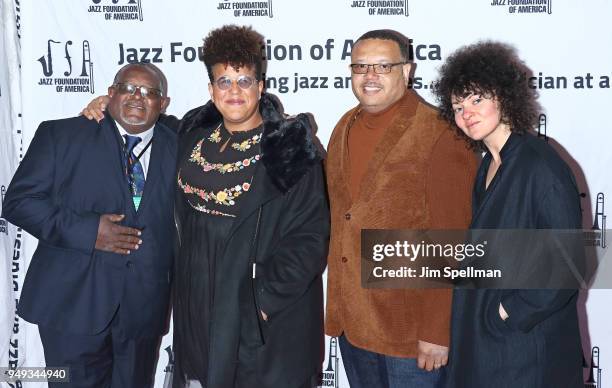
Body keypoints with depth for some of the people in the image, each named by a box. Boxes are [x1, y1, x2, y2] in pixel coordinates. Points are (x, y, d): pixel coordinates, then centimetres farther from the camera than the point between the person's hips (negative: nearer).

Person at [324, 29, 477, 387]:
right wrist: (336, 307, 11)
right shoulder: (345, 129, 7)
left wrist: (437, 331, -15)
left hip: (411, 329, -6)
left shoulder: (440, 137, -15)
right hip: (350, 321, 6)